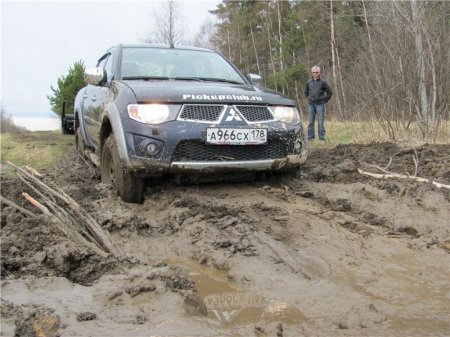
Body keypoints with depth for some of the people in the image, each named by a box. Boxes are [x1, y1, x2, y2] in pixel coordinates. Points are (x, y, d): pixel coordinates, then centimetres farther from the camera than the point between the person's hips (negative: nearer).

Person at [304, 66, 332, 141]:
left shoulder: (323, 82, -1)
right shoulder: (309, 82, 7)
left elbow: (329, 92, 4)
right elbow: (306, 92, 23)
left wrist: (325, 101, 0)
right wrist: (309, 99, 13)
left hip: (320, 104, -3)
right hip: (311, 104, 3)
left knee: (321, 121, -3)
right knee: (311, 121, 3)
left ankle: (321, 137, 1)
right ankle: (310, 136, 8)